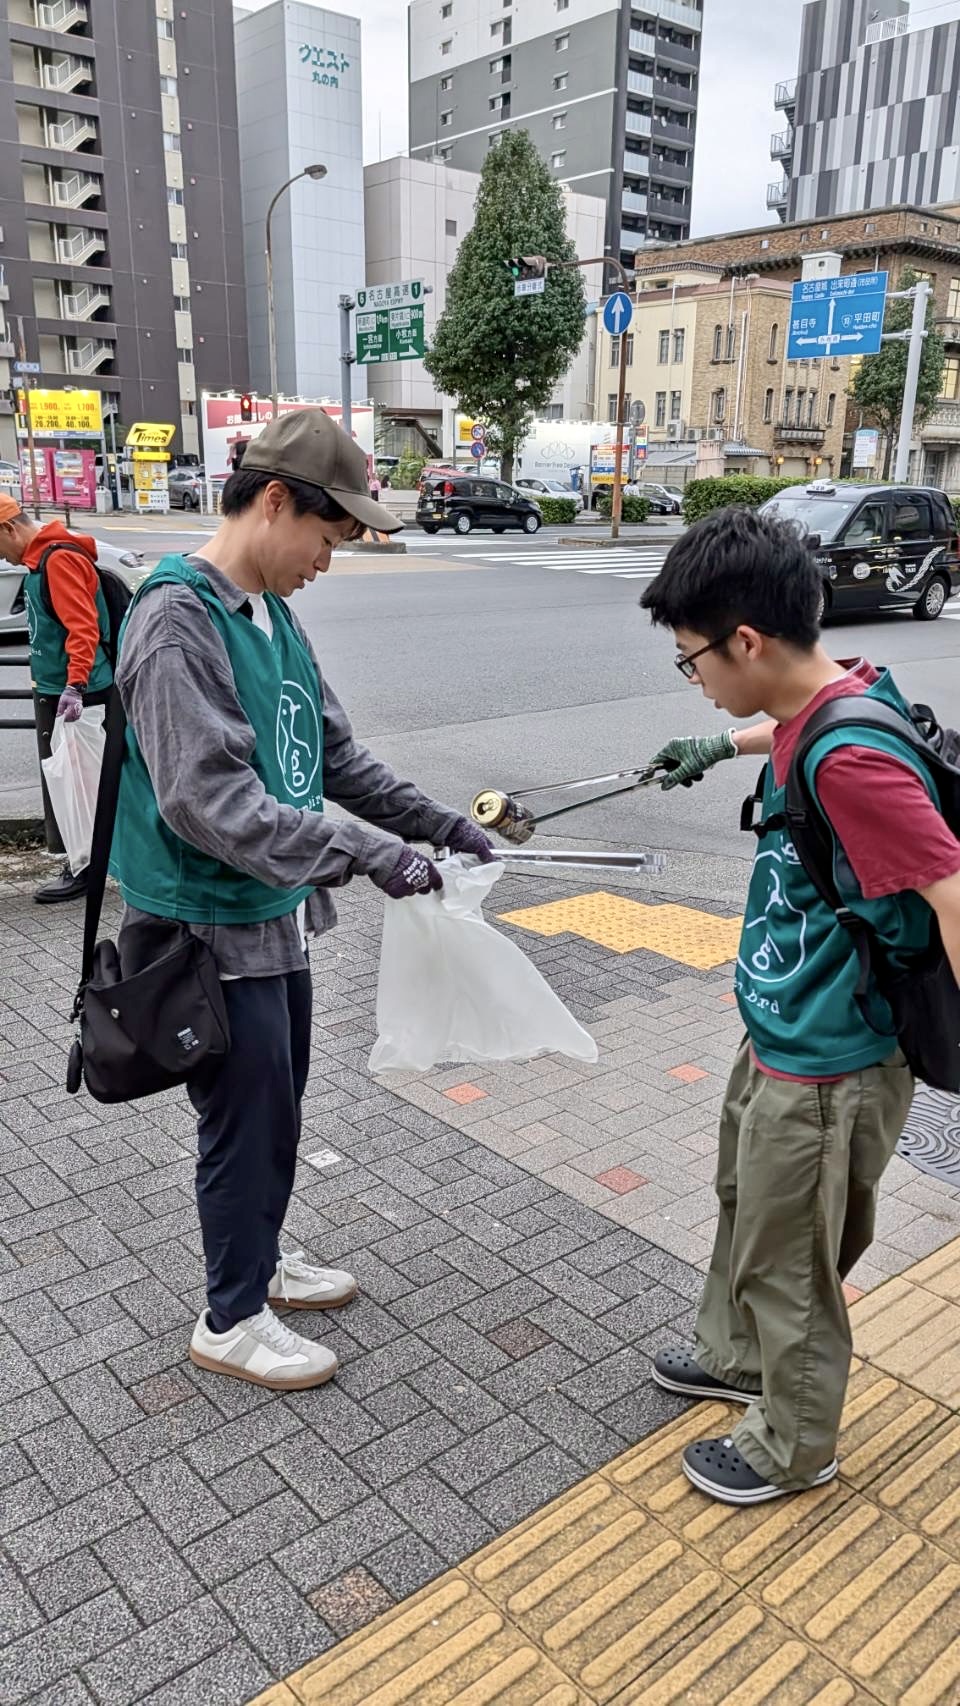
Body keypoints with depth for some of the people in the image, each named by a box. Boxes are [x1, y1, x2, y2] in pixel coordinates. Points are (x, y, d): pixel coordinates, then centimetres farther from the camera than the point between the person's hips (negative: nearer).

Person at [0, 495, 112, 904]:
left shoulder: (61, 558, -15)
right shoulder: (40, 559, 15)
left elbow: (82, 626, -24)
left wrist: (74, 685, -32)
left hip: (73, 695, -10)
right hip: (53, 691, 10)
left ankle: (82, 868, 3)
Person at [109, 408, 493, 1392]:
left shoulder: (272, 613, 7)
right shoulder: (177, 623, -21)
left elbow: (335, 753, 13)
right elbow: (205, 800, -29)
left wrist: (434, 823, 7)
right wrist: (362, 854, -31)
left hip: (276, 916, 9)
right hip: (210, 931, -8)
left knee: (278, 1106, 21)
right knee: (248, 1119, 6)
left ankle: (258, 1256, 43)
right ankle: (232, 1319, 27)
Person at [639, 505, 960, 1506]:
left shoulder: (851, 759, -31)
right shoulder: (820, 704, -2)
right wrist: (719, 747, 37)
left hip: (826, 1068, -9)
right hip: (777, 1038, 9)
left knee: (787, 1261, 12)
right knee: (745, 1203, 28)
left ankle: (793, 1448, 38)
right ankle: (737, 1356, 54)